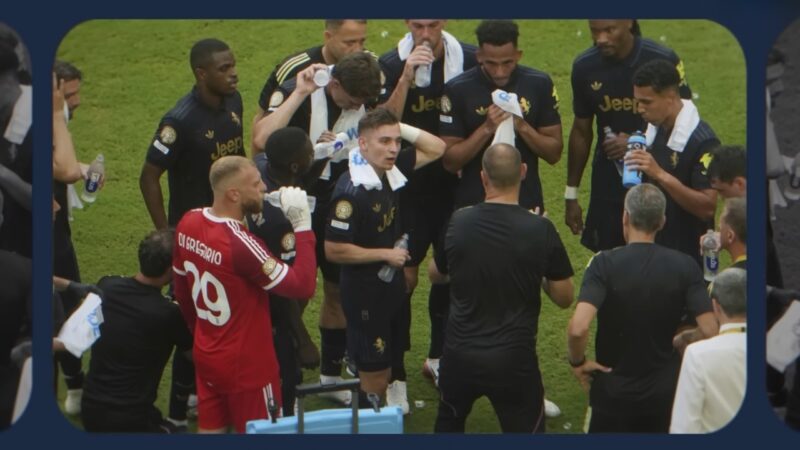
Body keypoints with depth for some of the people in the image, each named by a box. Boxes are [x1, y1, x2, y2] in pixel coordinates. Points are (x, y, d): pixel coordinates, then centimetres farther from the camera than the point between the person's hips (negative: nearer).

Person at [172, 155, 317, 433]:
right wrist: (302, 225, -23)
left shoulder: (188, 224, -6)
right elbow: (302, 286, -28)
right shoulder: (240, 244, -31)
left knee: (210, 430, 18)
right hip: (248, 365, -7)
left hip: (206, 355, 7)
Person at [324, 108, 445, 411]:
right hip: (364, 292, -8)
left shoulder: (389, 170, -2)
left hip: (392, 284, 8)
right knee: (374, 379, -1)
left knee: (387, 367, 17)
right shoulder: (350, 191, -25)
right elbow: (334, 250, -23)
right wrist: (386, 254, -16)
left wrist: (401, 128, -7)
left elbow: (436, 148, 8)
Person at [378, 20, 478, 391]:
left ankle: (438, 357, 30)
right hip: (409, 184, -2)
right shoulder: (392, 65, -10)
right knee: (405, 276, -2)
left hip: (454, 183, 3)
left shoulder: (468, 60, -4)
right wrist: (406, 78, -28)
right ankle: (395, 375, 5)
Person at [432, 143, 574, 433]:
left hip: (460, 355, 3)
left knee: (448, 423, 27)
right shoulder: (540, 231, -13)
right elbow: (564, 299, -4)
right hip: (514, 360, -3)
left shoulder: (457, 224, -6)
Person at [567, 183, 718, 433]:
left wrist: (577, 362, -8)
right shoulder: (684, 266, -7)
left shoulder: (605, 264, -15)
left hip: (614, 391, -2)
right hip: (665, 391, 2)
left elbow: (578, 328, -28)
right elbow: (709, 331, -12)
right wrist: (681, 341, 9)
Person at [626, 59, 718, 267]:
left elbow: (708, 207, -24)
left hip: (687, 258, -7)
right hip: (650, 253, 8)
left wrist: (661, 175, -30)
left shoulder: (703, 142, -18)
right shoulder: (654, 130, 6)